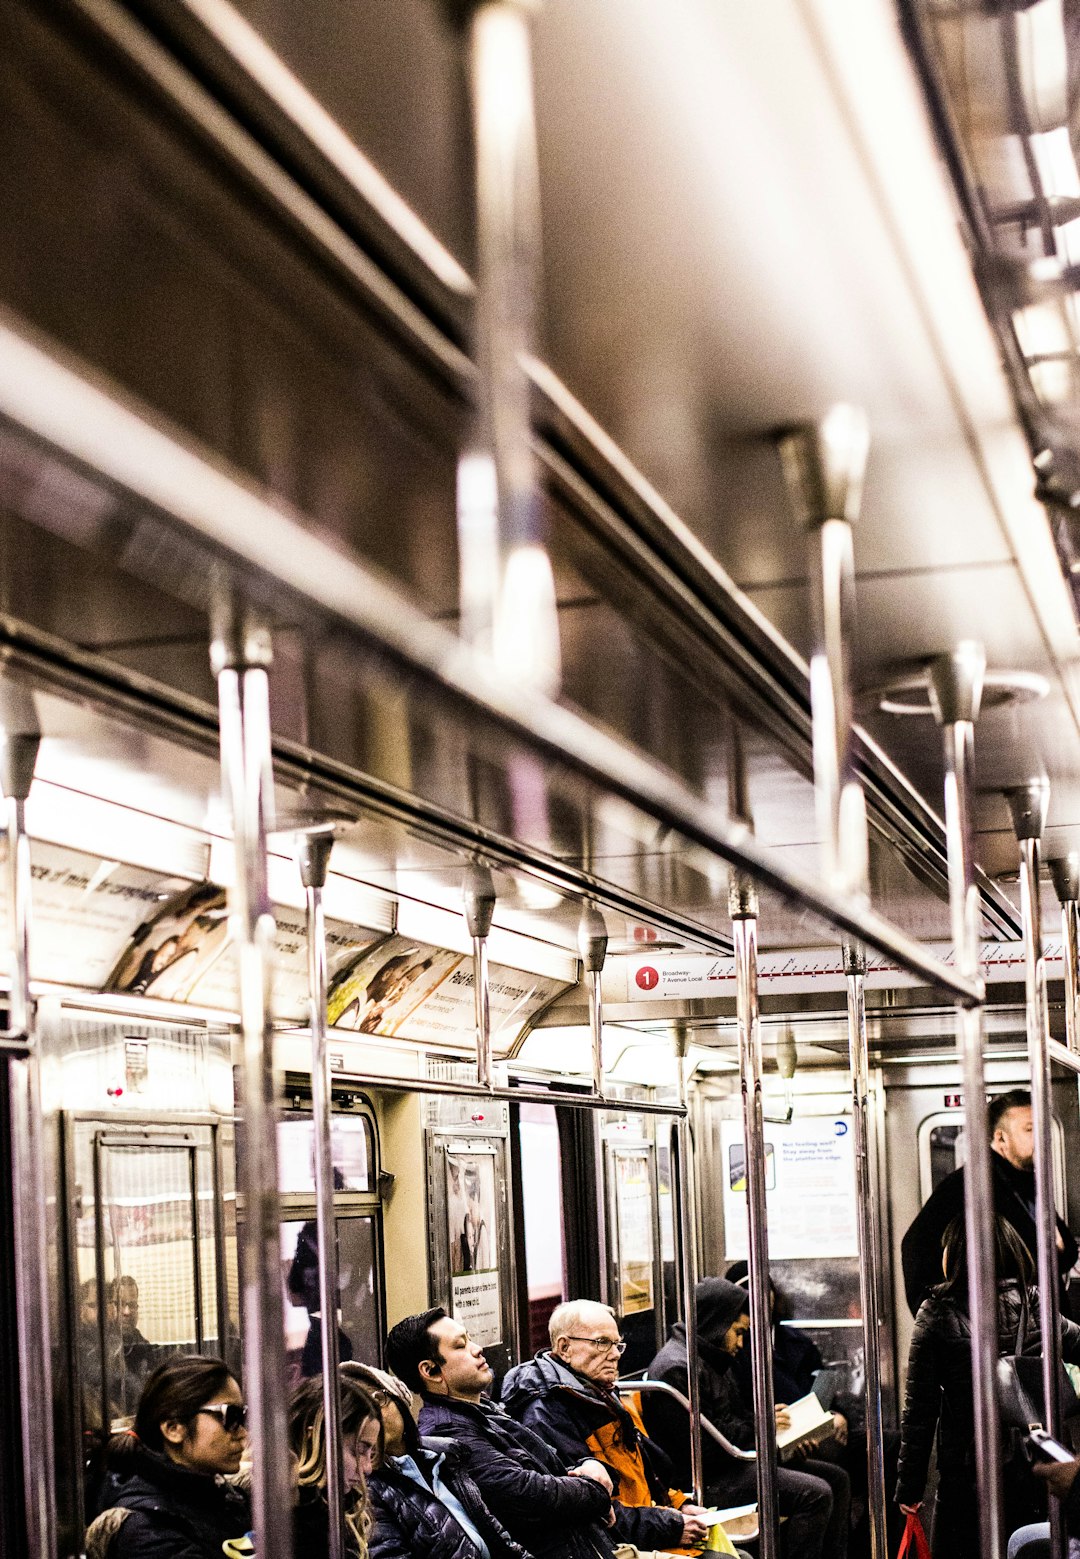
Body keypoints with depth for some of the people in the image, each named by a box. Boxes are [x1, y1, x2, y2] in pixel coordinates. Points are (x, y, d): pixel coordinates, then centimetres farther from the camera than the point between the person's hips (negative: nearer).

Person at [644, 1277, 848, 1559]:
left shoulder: (714, 1361, 17)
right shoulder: (677, 1369, -18)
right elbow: (702, 1448, -22)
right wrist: (758, 1425, -12)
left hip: (733, 1463, 11)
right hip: (707, 1480, -11)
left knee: (837, 1479, 8)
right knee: (815, 1493, -23)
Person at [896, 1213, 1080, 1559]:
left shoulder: (937, 1315, -10)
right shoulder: (1034, 1305, -1)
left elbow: (919, 1408, -9)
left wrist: (909, 1486, -4)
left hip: (965, 1477, -3)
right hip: (1033, 1472, 3)